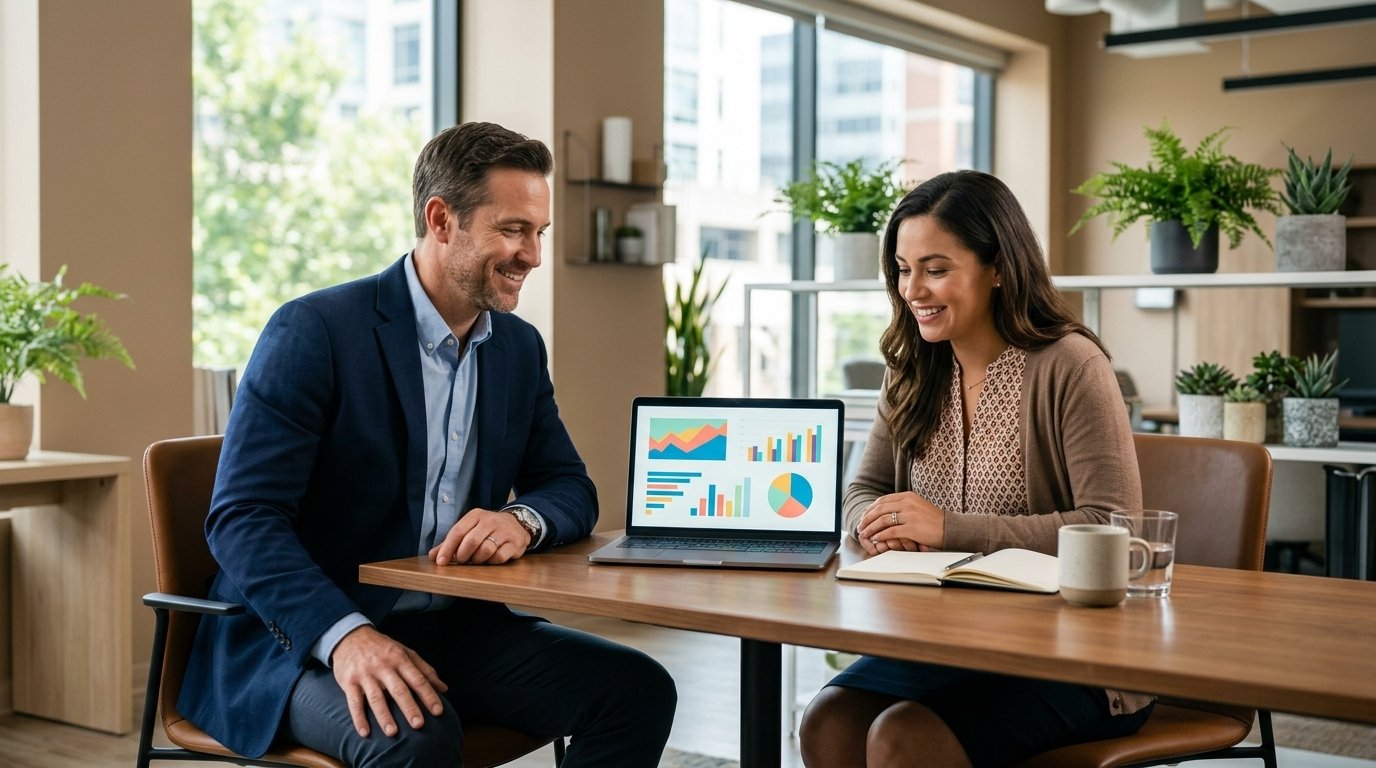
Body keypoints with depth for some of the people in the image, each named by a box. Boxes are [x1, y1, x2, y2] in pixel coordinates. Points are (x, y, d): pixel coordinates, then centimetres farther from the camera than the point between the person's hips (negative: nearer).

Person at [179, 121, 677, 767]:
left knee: (638, 689, -13)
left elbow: (573, 491, 12)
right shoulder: (315, 330, -13)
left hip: (451, 628, 7)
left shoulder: (520, 347, 8)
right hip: (300, 641, -6)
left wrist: (523, 519, -14)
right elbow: (242, 517, -18)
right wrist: (347, 636, -34)